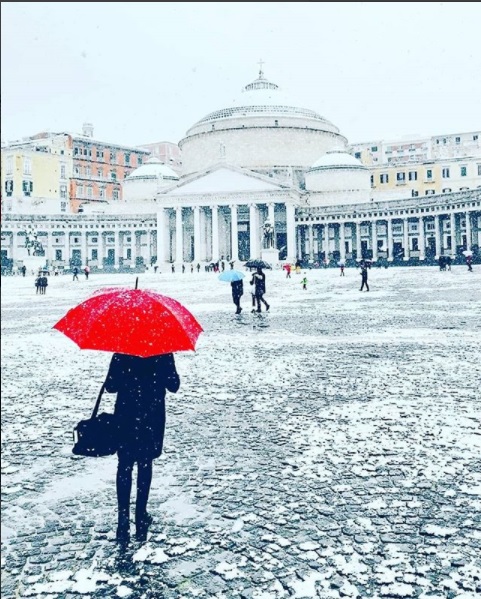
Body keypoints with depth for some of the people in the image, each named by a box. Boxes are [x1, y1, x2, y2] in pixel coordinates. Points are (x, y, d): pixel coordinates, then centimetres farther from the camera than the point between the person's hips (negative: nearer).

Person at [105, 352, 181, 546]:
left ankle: (124, 517, 2)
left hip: (126, 416, 0)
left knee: (124, 467, 9)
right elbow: (173, 386, -4)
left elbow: (110, 386, -6)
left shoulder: (121, 353, -8)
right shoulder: (163, 353, -9)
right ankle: (141, 517, 18)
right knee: (145, 466, 13)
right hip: (152, 417, 0)